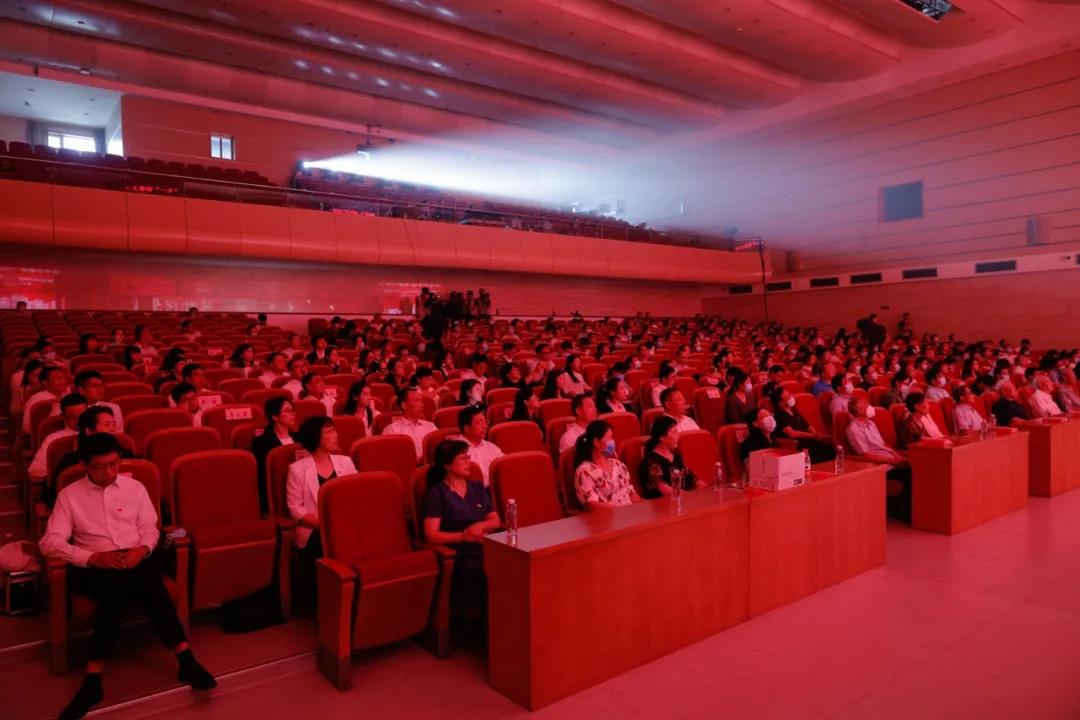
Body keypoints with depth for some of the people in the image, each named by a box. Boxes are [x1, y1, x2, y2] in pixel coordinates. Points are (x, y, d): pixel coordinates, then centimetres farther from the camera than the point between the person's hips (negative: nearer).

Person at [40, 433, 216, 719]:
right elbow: (50, 542, -2)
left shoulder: (135, 487, 12)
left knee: (122, 585, -33)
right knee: (123, 580, -34)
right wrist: (93, 557, -17)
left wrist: (142, 550, -13)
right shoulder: (69, 495, 7)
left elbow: (150, 529, 11)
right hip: (95, 567, -2)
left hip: (136, 560, 2)